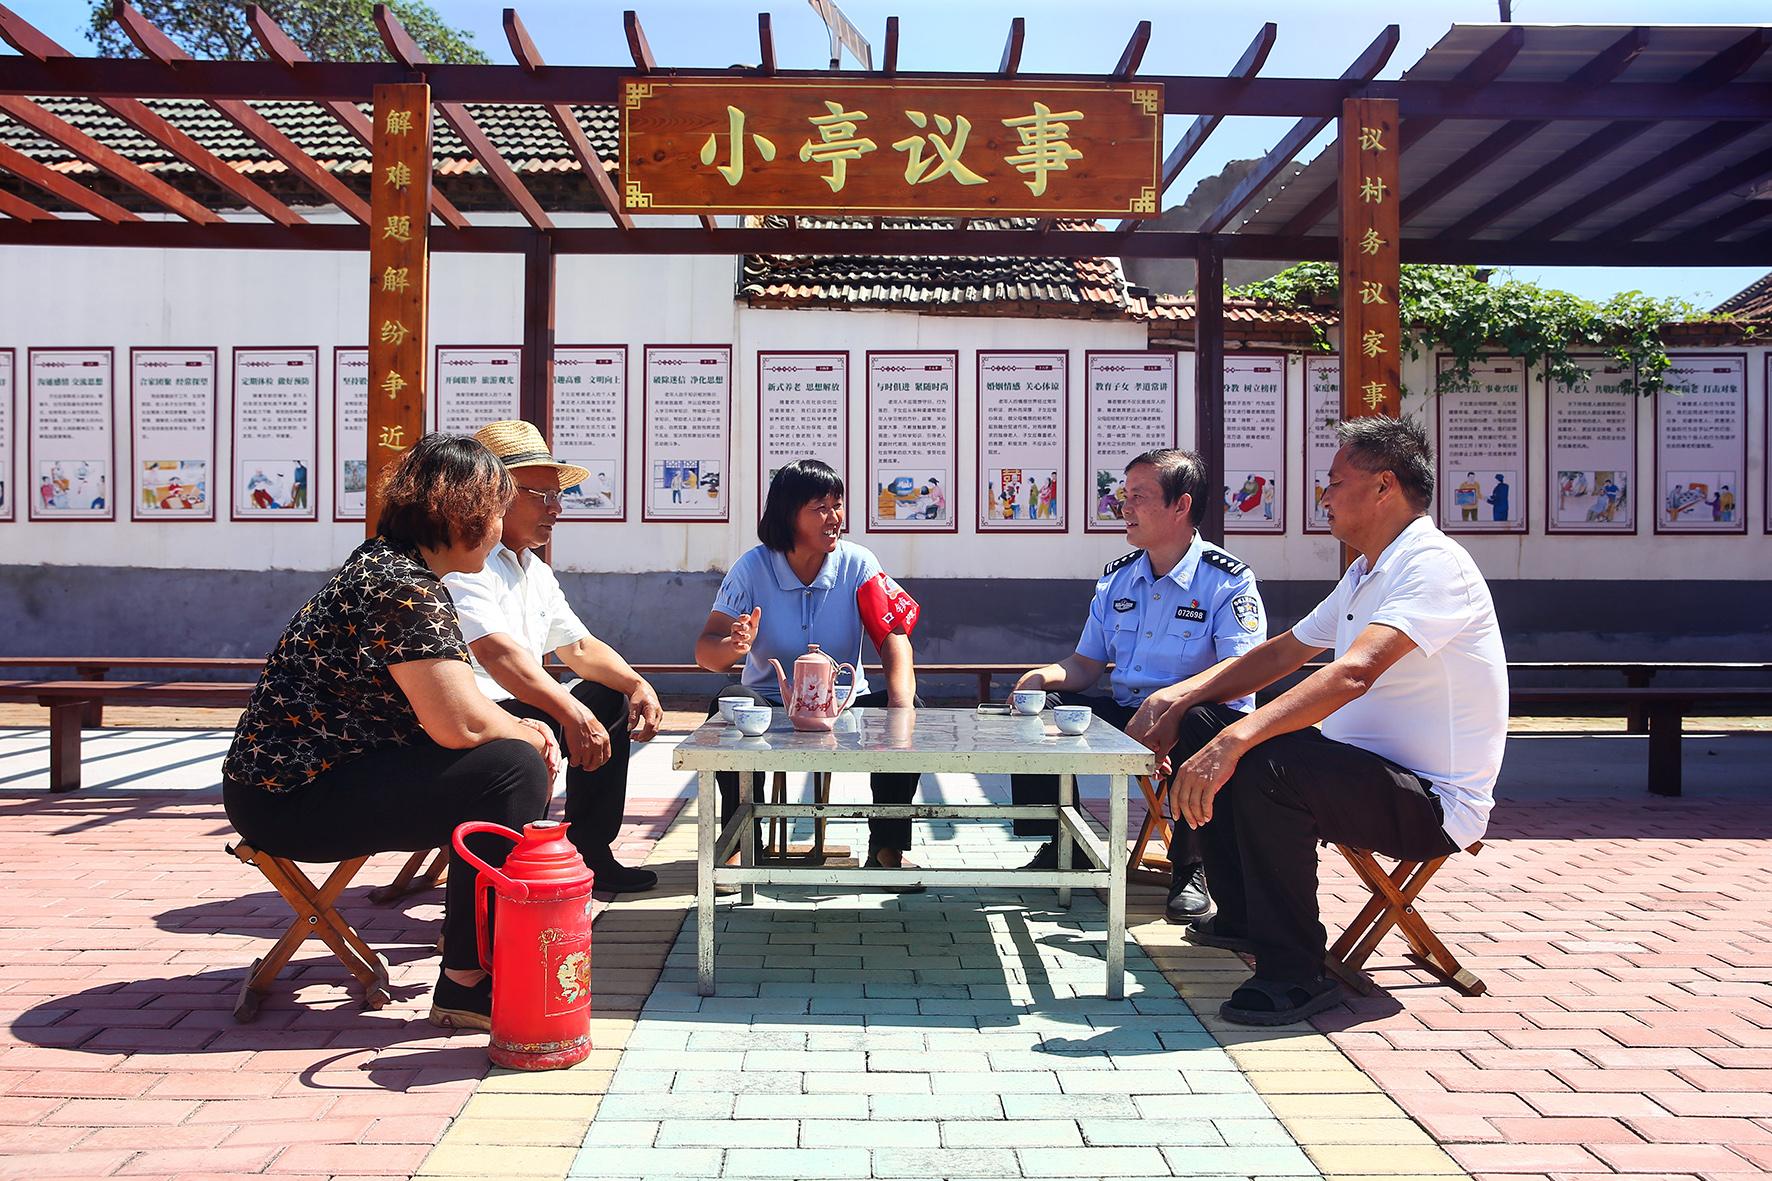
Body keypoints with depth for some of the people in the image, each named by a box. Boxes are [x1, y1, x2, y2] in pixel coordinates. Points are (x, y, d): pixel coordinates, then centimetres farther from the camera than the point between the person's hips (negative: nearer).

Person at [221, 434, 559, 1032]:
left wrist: (522, 729, 1)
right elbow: (459, 724, -26)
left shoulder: (388, 563, 11)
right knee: (512, 769, -20)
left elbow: (446, 699, 15)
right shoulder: (405, 587, -21)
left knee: (517, 749, 14)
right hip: (291, 798, -11)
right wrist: (528, 736, -7)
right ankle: (466, 985, -12)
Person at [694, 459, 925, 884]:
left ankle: (887, 848, -13)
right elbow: (706, 650, -13)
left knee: (908, 707, -26)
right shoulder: (754, 567, -9)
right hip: (771, 705, -1)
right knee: (729, 704, -32)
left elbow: (893, 634, -17)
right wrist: (734, 646, -39)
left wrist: (900, 701, -36)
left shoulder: (858, 564, -6)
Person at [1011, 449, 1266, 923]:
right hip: (1125, 715, 6)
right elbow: (1086, 664, 13)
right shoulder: (1116, 578, 10)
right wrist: (1045, 676, -10)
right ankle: (1060, 844, 4)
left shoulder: (1228, 581, -9)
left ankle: (1190, 868, -16)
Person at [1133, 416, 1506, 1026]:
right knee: (1198, 727, 6)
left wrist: (1236, 739, -44)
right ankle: (1243, 918, 15)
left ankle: (1293, 972, -19)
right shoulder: (1365, 574, 15)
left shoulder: (1433, 565, -18)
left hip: (1432, 803, -10)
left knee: (1263, 764, -35)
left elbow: (1352, 673, -34)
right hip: (1369, 771, 10)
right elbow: (1282, 653, 20)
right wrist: (1181, 698, 7)